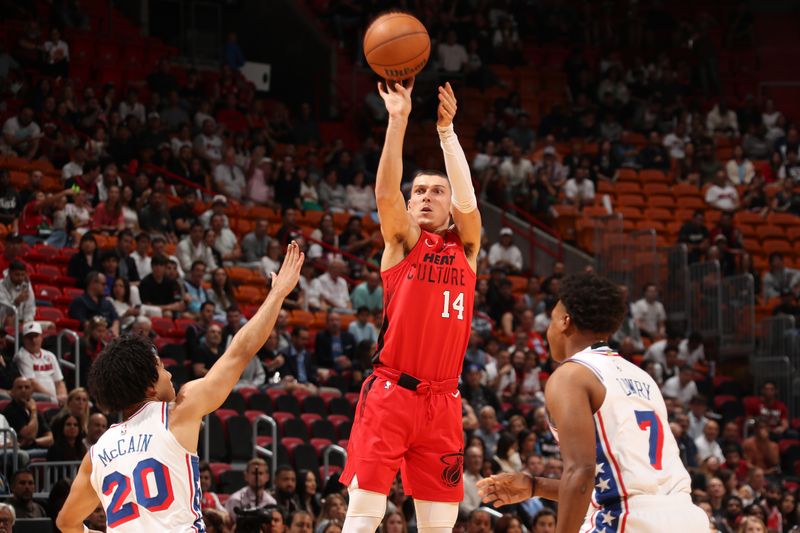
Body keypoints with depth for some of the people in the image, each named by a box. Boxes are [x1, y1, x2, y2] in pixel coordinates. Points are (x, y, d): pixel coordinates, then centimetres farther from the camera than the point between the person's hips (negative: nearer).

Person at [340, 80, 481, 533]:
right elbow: (386, 193, -12)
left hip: (442, 401, 3)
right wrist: (399, 120, -22)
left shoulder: (466, 246, 12)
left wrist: (446, 130, -14)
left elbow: (467, 201, -7)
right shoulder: (403, 241, 5)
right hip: (391, 391, -3)